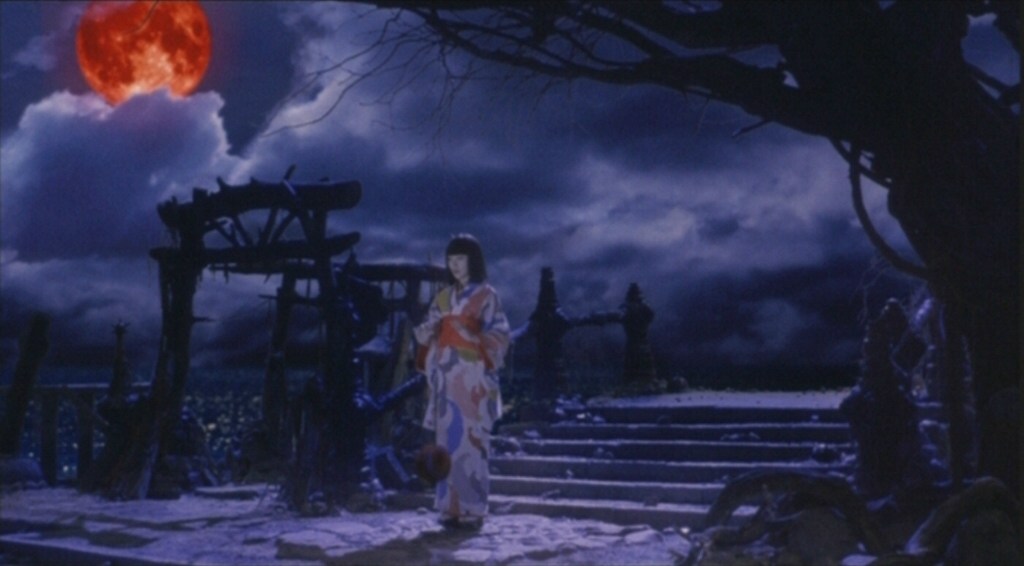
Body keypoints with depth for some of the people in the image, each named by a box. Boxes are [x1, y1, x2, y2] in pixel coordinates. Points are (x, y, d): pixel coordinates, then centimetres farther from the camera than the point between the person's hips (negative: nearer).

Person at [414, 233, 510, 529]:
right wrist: (424, 336, -7)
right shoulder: (443, 297, 16)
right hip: (445, 379, 5)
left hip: (472, 379, -5)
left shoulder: (486, 295, 1)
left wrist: (473, 338, -21)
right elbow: (431, 332, 15)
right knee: (447, 441, 4)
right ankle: (450, 507, 9)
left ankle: (473, 509, -4)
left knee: (471, 441, -8)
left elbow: (499, 336, -3)